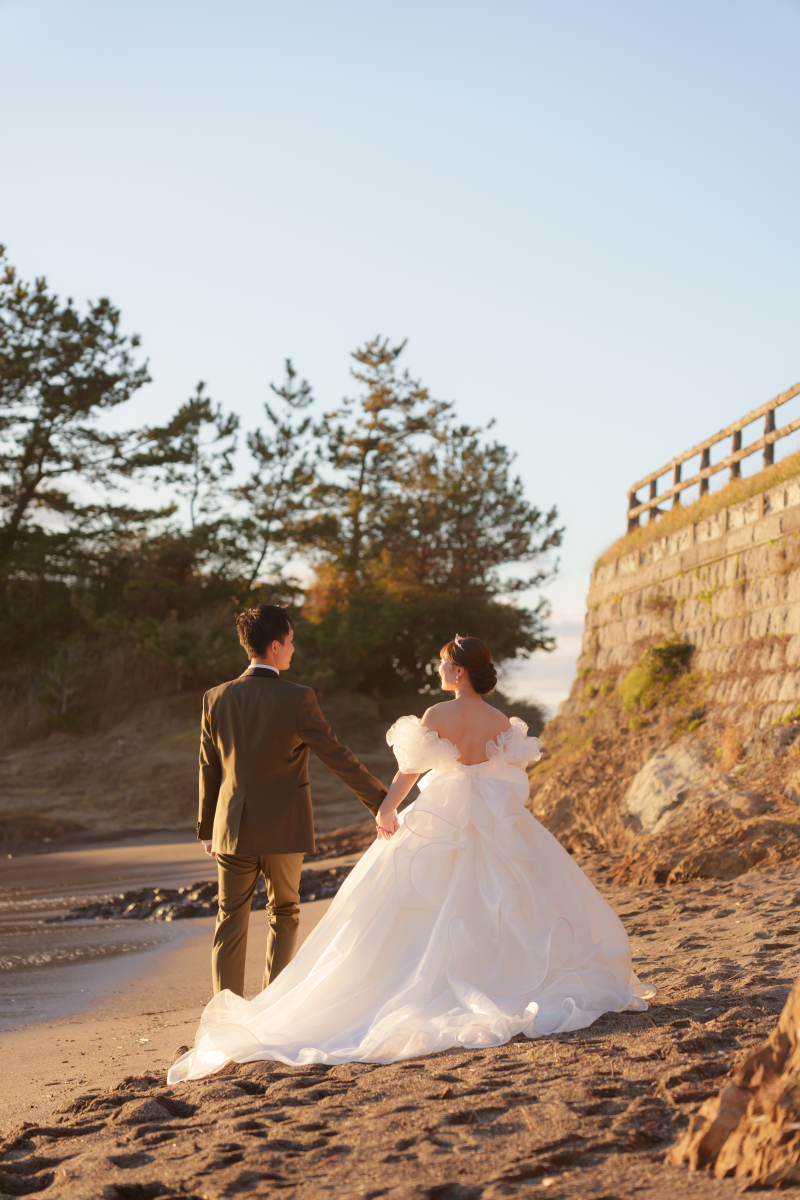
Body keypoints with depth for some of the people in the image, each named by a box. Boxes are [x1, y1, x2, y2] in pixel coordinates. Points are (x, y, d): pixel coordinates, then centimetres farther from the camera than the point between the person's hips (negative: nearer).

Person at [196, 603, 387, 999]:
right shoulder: (297, 699, -13)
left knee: (230, 925, 7)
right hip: (284, 829, -2)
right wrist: (380, 800, -3)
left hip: (234, 829, 2)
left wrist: (206, 828, 15)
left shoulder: (216, 698, -2)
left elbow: (208, 769, 5)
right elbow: (335, 755, -12)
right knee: (284, 914, 18)